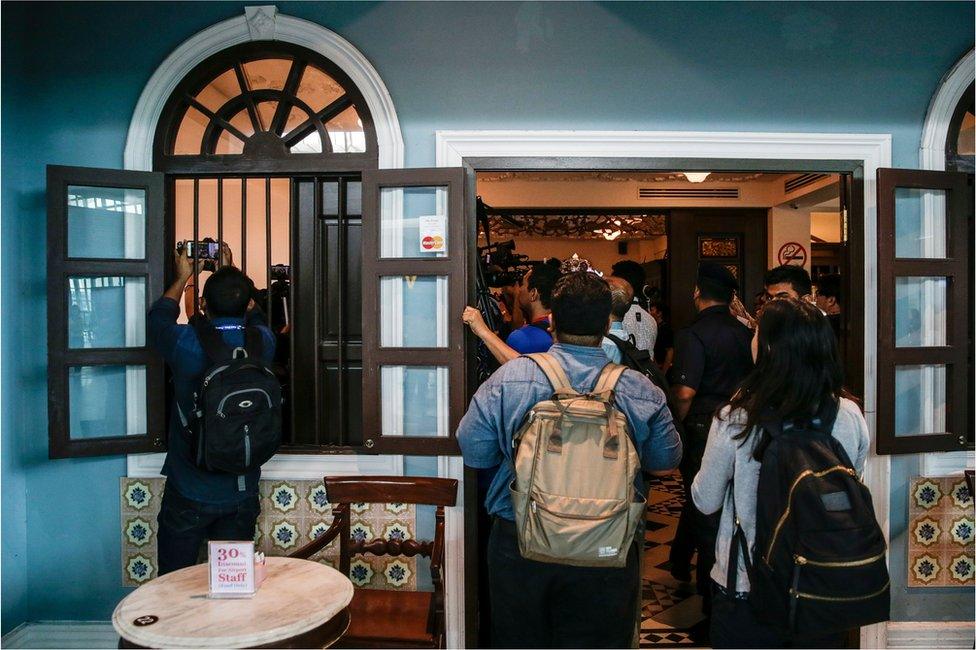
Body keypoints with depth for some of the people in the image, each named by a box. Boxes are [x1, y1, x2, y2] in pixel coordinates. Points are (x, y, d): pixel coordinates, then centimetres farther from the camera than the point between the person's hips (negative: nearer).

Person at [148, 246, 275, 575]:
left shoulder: (188, 344, -17)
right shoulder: (262, 344, -11)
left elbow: (158, 319, 8)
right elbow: (253, 318, 16)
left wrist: (182, 278, 22)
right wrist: (233, 276, 27)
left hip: (189, 494, -2)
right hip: (242, 494, 3)